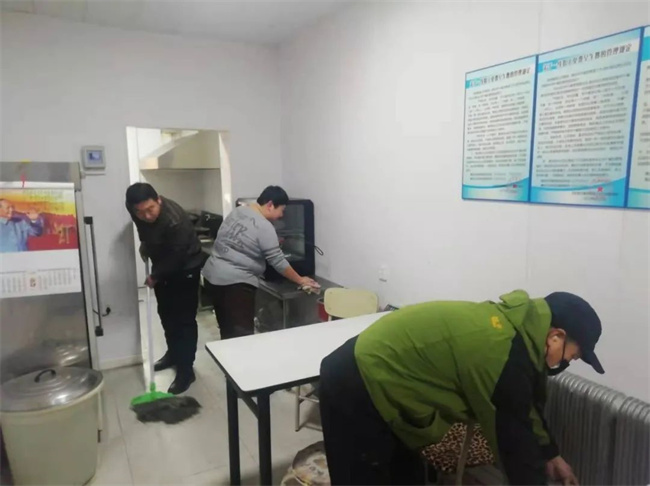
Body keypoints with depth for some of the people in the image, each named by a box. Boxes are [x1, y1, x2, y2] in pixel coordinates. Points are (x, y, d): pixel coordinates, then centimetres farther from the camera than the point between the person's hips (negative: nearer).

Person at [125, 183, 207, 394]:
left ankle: (186, 370, 4)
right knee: (166, 314, 18)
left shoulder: (175, 220, -37)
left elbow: (176, 258, -27)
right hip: (162, 266, 7)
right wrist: (144, 243, 7)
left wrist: (154, 277, -15)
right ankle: (173, 353, 38)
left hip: (185, 268, -7)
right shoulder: (137, 210, -15)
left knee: (184, 319, -5)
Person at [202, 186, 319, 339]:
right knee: (242, 334, -2)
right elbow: (278, 261, -11)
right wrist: (300, 280, 2)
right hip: (235, 283, -9)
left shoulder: (237, 211, 10)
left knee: (227, 330, 19)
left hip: (212, 276, 9)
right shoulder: (264, 227, -14)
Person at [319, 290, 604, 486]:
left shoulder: (512, 325, 7)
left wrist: (550, 455, 30)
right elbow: (514, 438, -12)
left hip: (372, 374, 10)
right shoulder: (507, 359, -24)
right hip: (356, 389, -10)